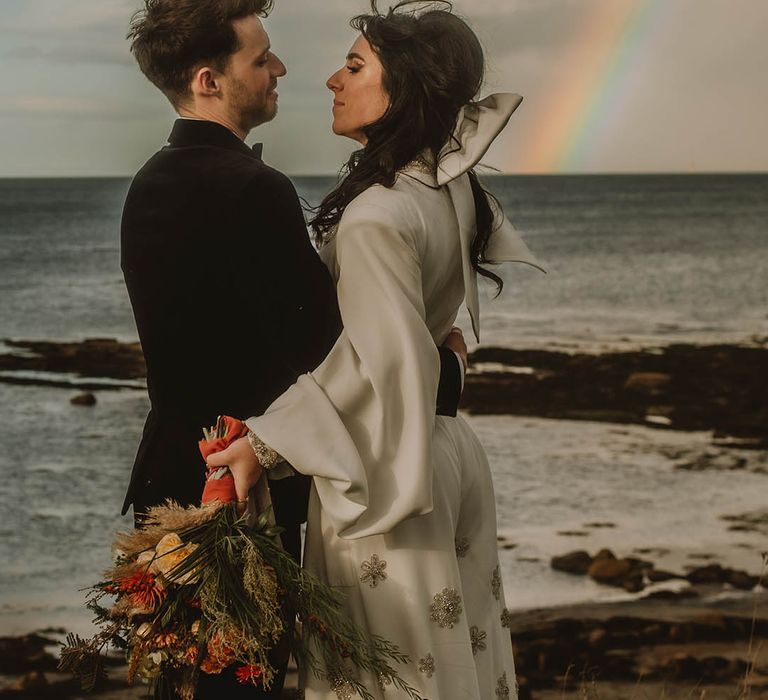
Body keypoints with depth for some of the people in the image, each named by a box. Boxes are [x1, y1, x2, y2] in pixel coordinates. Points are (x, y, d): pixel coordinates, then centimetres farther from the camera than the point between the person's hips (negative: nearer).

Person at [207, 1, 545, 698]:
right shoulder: (454, 184, 2)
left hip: (380, 472, -8)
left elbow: (382, 361, -29)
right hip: (449, 452, 9)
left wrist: (267, 443, -27)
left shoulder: (377, 216, -23)